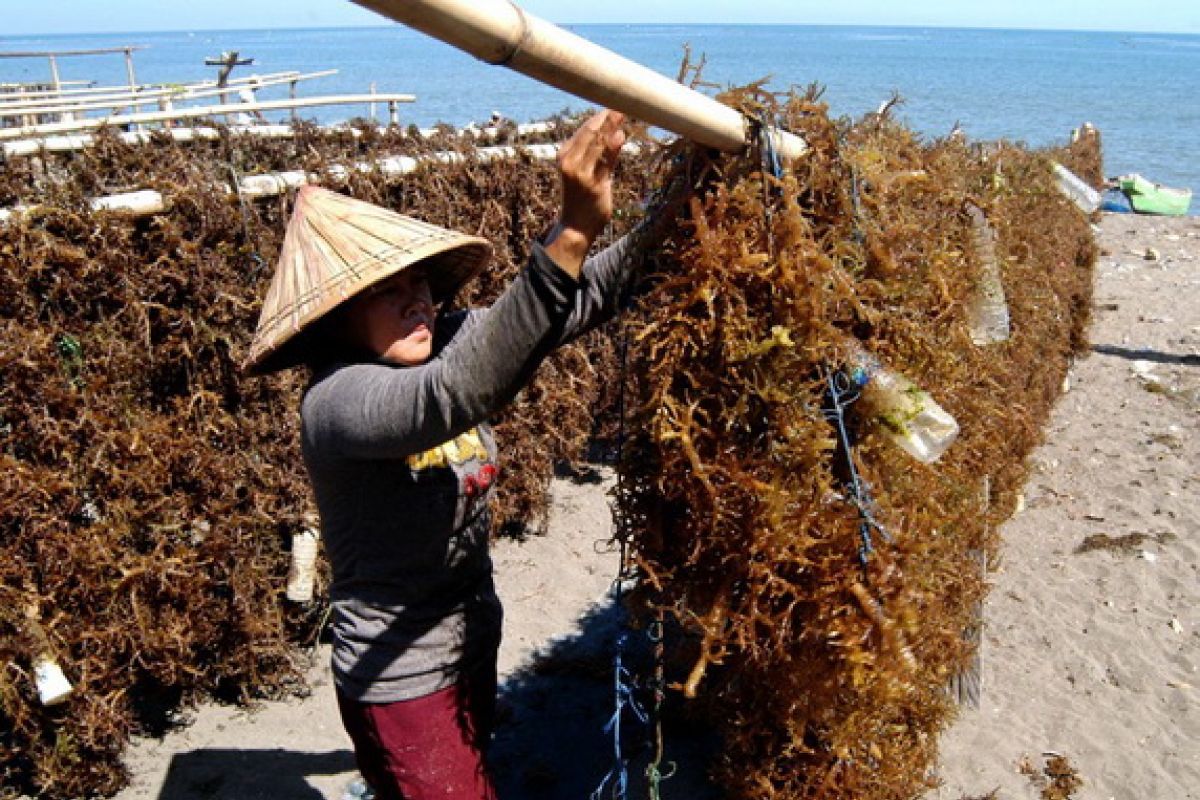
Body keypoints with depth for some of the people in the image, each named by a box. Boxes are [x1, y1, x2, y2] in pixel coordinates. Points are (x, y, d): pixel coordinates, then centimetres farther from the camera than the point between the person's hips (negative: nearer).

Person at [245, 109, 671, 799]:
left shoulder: (445, 342, -7)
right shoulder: (336, 403, -27)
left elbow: (577, 305, -10)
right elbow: (452, 396, -47)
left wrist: (661, 223, -26)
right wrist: (572, 234, -54)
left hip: (473, 647, 8)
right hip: (401, 682, -7)